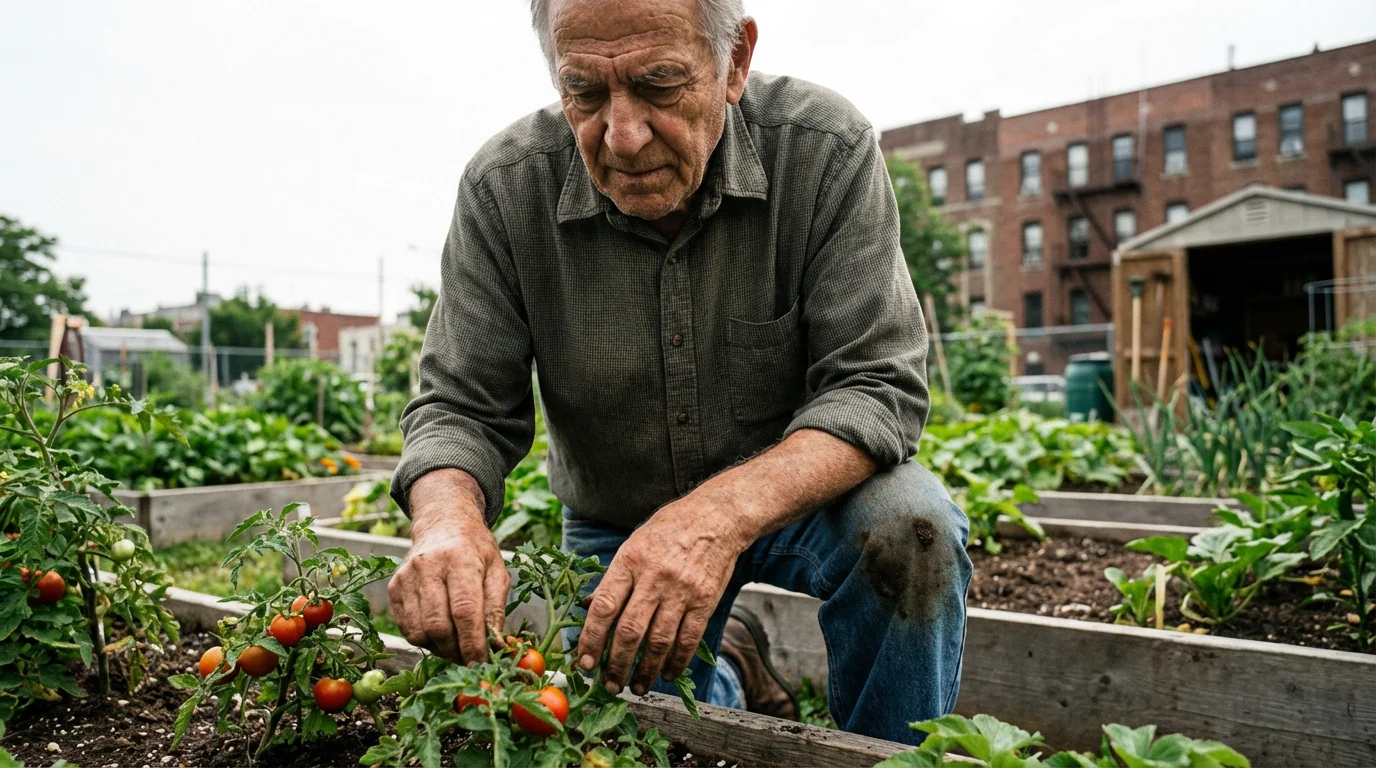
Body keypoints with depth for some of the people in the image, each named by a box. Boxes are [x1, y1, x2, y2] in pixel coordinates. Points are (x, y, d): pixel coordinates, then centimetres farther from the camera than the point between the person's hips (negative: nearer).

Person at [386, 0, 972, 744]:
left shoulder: (826, 150, -20)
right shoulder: (505, 187, -16)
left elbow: (877, 387, -23)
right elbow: (460, 408, -11)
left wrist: (726, 511, -41)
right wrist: (449, 518, -36)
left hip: (797, 491, -1)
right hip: (613, 528, 2)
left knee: (909, 522, -31)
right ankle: (726, 672, 26)